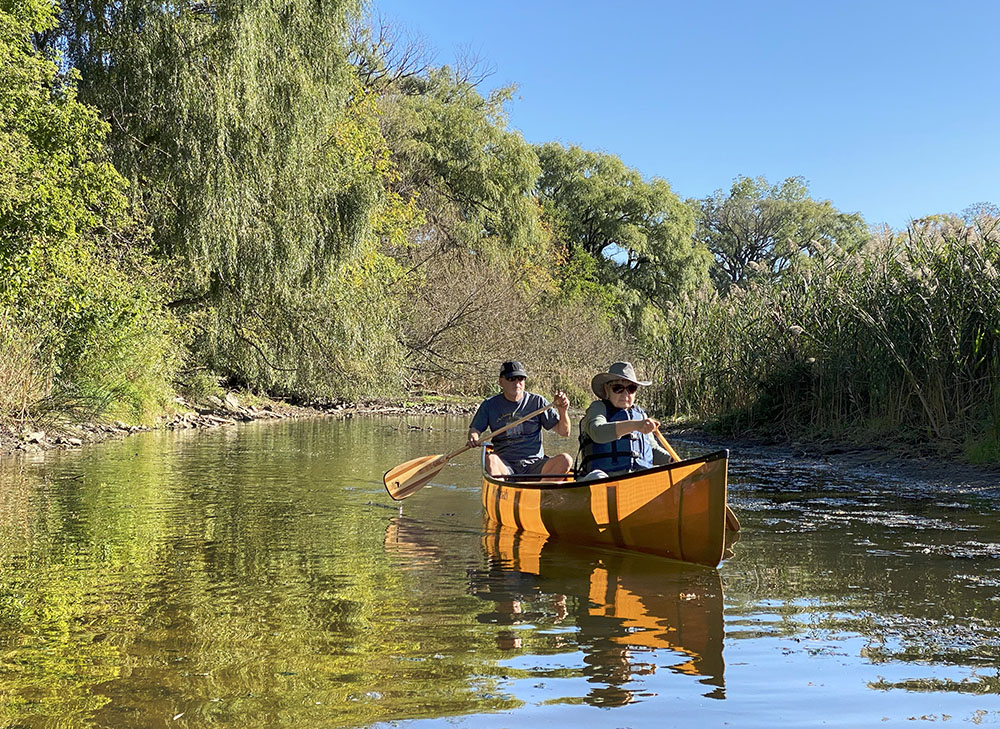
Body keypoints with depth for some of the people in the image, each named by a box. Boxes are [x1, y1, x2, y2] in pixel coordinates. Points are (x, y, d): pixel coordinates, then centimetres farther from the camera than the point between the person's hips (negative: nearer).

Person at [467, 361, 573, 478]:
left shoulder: (537, 402, 8)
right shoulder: (490, 404, 9)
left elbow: (565, 433, 8)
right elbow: (474, 429, 9)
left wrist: (562, 411, -11)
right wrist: (473, 438, -14)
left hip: (534, 465, 1)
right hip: (505, 465, -1)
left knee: (566, 459, -26)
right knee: (491, 459, -34)